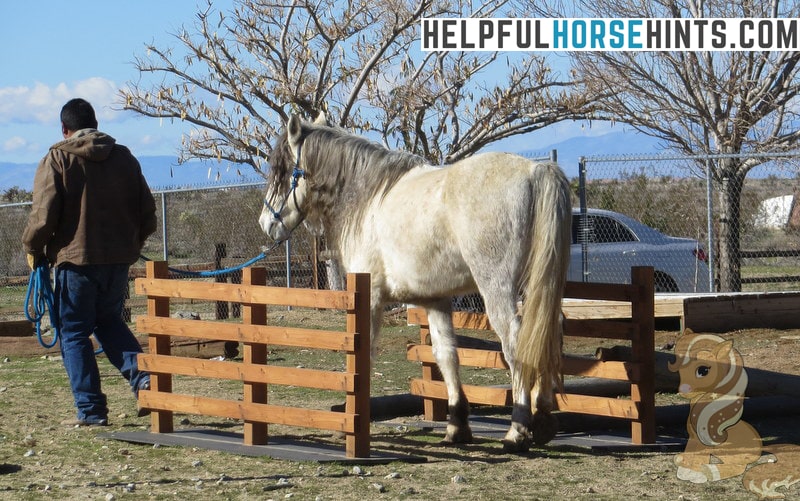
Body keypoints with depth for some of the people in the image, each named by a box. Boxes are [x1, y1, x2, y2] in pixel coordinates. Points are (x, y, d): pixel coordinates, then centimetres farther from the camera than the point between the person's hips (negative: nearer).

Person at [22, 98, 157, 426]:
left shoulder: (57, 160, -5)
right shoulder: (124, 157, 9)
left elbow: (44, 215, -11)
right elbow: (147, 212, 10)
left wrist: (33, 248, 6)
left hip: (75, 258, -5)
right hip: (119, 258, 5)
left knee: (74, 333, 5)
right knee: (109, 320, 23)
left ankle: (90, 411, 1)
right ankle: (141, 376, 1)